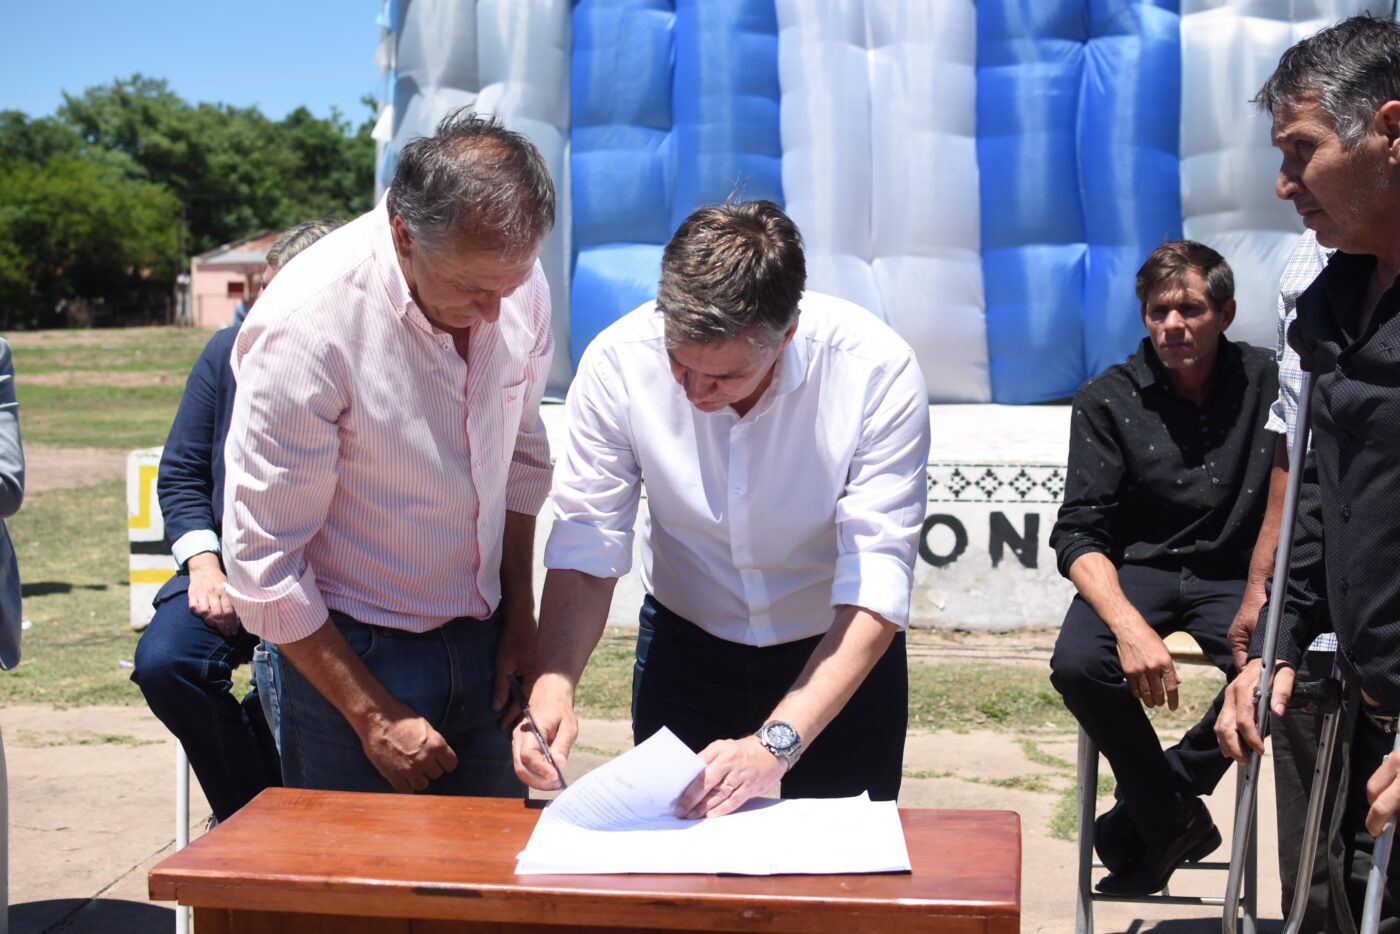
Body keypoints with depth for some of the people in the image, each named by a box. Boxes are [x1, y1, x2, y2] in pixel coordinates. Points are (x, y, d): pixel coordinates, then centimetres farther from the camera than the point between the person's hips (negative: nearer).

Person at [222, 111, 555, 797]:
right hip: (344, 652, -5)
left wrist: (520, 619, 8)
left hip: (480, 641, 5)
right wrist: (372, 715, -14)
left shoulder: (515, 281, -7)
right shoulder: (305, 327, -24)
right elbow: (263, 563, -18)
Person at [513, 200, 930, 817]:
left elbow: (877, 586, -29)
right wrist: (552, 686, -33)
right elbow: (586, 550, -16)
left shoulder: (876, 370, -27)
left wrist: (776, 743, -38)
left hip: (841, 656, -1)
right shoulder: (618, 361, -21)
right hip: (683, 645, 2)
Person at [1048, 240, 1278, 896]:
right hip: (1137, 571, 0)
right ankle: (1177, 820, -3)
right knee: (1078, 664, -30)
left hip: (1232, 575, 0)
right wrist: (1130, 626, -28)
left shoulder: (1264, 383, 0)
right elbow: (1079, 533, -10)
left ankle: (1150, 810, -5)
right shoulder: (1109, 400, -3)